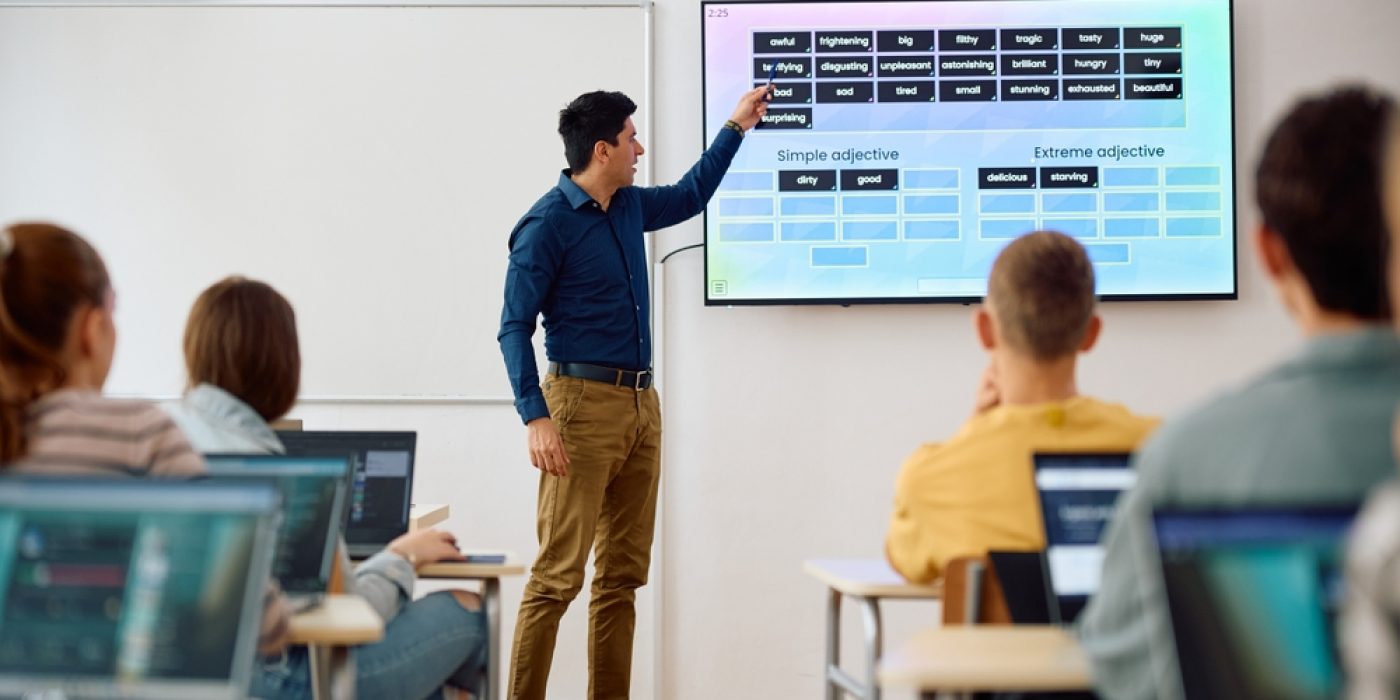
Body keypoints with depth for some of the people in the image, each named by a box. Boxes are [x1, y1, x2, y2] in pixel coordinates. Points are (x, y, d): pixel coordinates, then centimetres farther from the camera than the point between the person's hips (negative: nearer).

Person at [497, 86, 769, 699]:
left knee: (624, 574, 8)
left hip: (641, 406, 8)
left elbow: (689, 197, 36)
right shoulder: (548, 224, -8)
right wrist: (536, 418, -21)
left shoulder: (628, 208, 14)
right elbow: (514, 328, -11)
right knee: (559, 574, -12)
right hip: (584, 402, -8)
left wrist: (736, 127, 35)